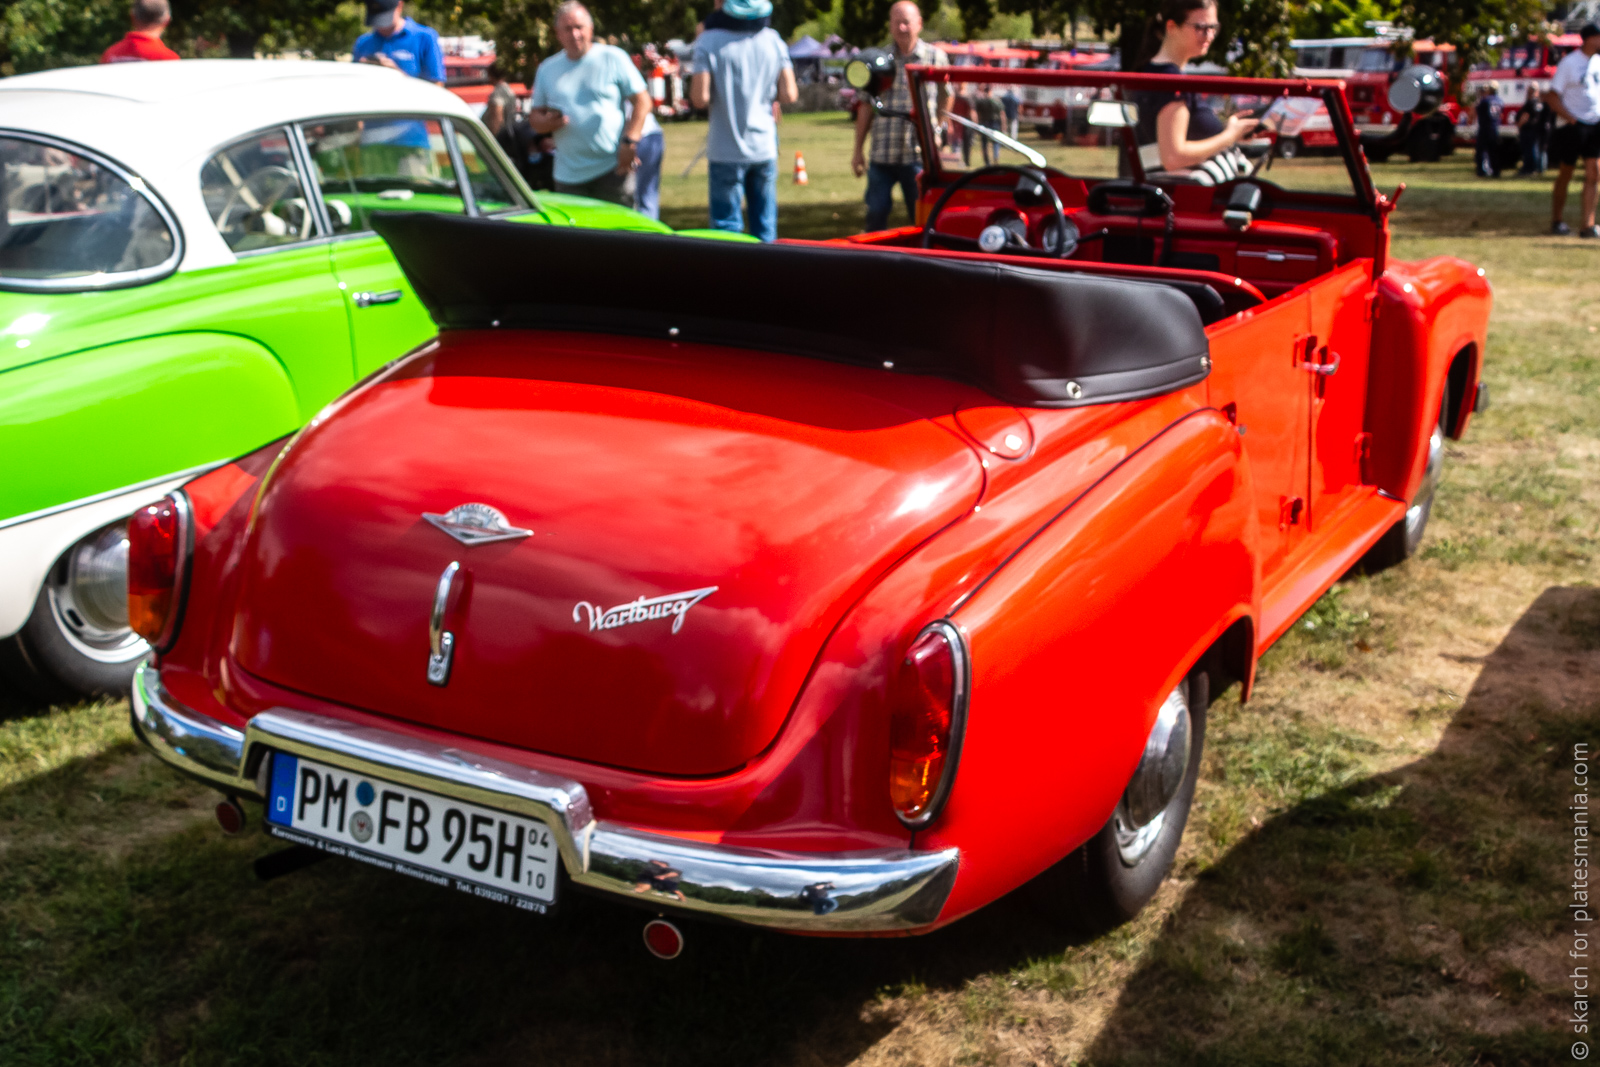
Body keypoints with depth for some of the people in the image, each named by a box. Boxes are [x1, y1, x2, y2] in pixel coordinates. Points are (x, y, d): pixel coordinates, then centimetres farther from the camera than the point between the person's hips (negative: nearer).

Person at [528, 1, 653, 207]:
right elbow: (534, 116, 15)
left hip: (612, 170, -3)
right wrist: (546, 123, -10)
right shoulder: (546, 69, 12)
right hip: (569, 177, 3)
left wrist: (630, 142, -14)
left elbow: (642, 100, -2)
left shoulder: (613, 58, 1)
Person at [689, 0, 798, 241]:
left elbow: (700, 98, -15)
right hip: (764, 148, 3)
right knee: (765, 227, 10)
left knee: (727, 225, 2)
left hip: (726, 151, -3)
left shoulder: (709, 42, -9)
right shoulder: (772, 39, 2)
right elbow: (789, 94, 0)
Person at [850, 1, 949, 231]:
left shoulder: (935, 57, 3)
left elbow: (945, 102, 12)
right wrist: (858, 149, 9)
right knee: (875, 216, 4)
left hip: (919, 155, -1)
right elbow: (866, 106, 10)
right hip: (882, 154, 1)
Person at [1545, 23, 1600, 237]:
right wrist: (1571, 119, -15)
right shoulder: (1569, 63, -9)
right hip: (1573, 128, -5)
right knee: (1565, 175, 6)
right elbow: (1552, 97, -10)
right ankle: (1557, 221, 21)